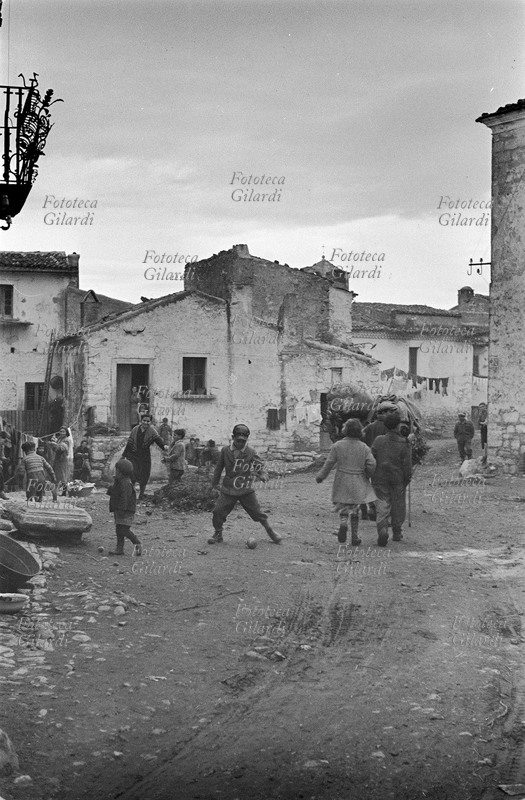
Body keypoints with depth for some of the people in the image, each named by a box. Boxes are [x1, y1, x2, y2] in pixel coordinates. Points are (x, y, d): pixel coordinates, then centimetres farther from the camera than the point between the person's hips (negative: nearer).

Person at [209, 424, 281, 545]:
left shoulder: (250, 452, -5)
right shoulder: (225, 451, 0)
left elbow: (260, 465, 0)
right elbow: (218, 468, 9)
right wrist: (214, 485, 10)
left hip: (246, 490, -1)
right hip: (228, 489, 1)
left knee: (257, 512, 2)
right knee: (218, 511, -6)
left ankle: (271, 532, 20)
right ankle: (218, 534, 16)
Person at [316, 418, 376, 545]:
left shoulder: (337, 446, -7)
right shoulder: (364, 447, -2)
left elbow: (329, 463, -5)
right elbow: (372, 464, -7)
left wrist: (320, 476, 9)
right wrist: (367, 476, 12)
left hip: (342, 483, -1)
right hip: (358, 485, 1)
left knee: (343, 506, 12)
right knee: (355, 509, 13)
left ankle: (343, 523, -18)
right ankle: (354, 536, 12)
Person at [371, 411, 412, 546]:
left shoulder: (378, 441, -5)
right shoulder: (403, 444, -11)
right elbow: (407, 465, -9)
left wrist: (373, 477, 11)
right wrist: (407, 479, 4)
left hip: (380, 478, 1)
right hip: (398, 479, -1)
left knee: (382, 505, 2)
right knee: (398, 506, 14)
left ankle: (382, 529, -21)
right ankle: (397, 533, 25)